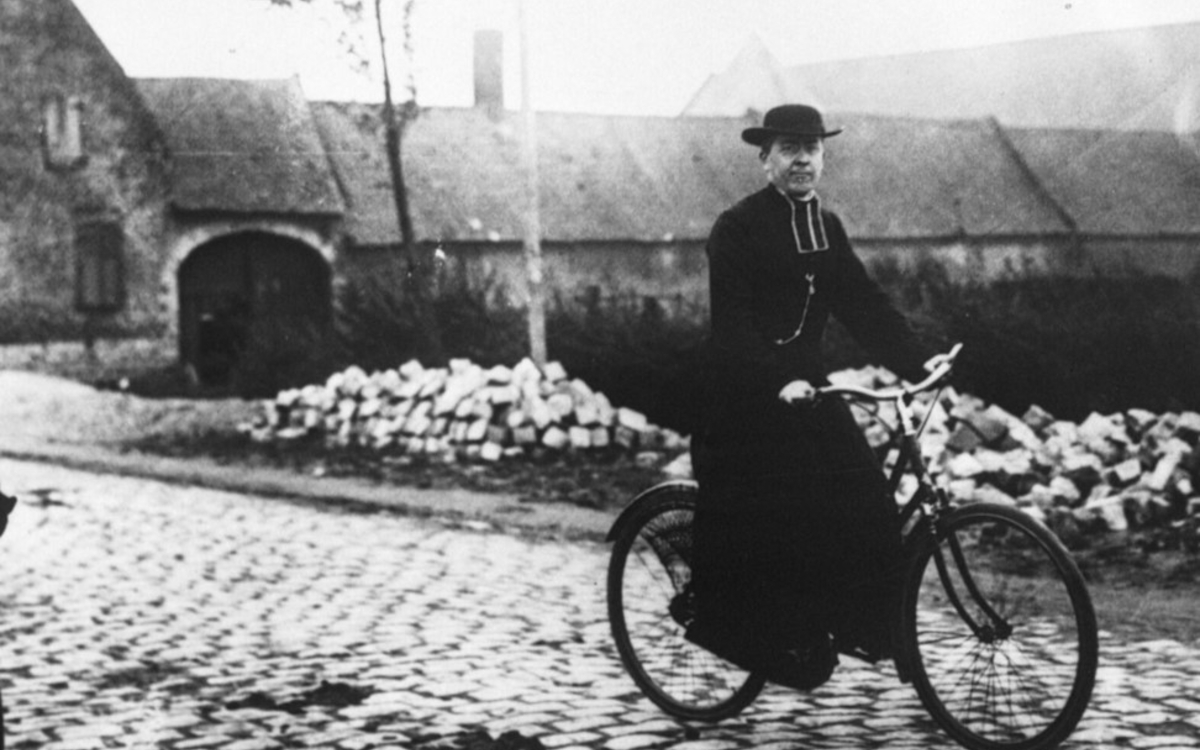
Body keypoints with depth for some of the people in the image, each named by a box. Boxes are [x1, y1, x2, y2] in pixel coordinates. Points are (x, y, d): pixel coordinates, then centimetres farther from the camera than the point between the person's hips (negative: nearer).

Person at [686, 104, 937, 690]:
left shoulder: (826, 228, 11)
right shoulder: (737, 229, -11)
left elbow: (862, 302, 6)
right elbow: (732, 323, -19)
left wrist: (917, 361, -5)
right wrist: (776, 383, -33)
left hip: (804, 383, 6)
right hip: (744, 395, -6)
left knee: (862, 499, -5)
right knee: (757, 522, -8)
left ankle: (854, 621, 7)